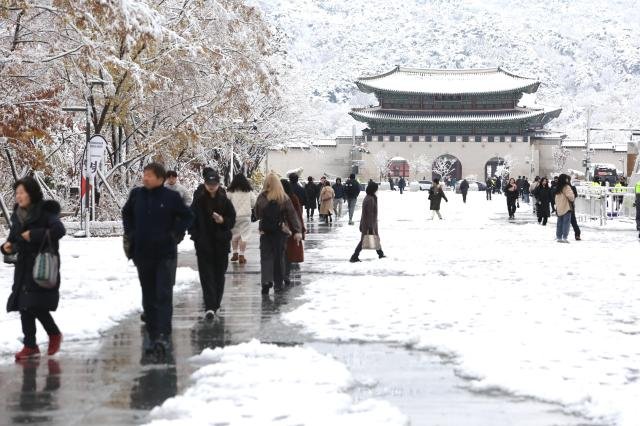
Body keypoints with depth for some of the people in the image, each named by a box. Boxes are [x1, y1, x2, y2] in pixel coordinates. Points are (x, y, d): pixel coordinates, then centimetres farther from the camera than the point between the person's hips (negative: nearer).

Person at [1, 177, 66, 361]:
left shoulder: (45, 212, -11)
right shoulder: (18, 214, 10)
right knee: (24, 306, 4)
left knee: (36, 305, -12)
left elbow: (59, 230, -25)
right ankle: (30, 346, 12)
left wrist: (34, 234, -24)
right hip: (24, 267, 7)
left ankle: (54, 334, 13)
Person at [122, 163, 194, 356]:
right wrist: (130, 233, 10)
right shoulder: (136, 194, 3)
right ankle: (153, 336, 18)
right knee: (148, 297, 10)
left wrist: (175, 233, -5)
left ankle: (163, 336, -15)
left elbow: (188, 216, 4)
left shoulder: (171, 197, -7)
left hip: (165, 255, -4)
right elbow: (126, 214, 21)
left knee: (164, 296, -10)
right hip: (142, 254, 4)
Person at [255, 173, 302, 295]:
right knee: (279, 256, 12)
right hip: (280, 231, 1)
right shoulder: (284, 198, -8)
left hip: (265, 231, -1)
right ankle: (278, 283, 17)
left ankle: (266, 280, -18)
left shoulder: (261, 198, -9)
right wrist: (297, 231, -8)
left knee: (266, 256, 2)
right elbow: (292, 215, -9)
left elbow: (257, 215, 3)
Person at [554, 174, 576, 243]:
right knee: (566, 222, -5)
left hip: (559, 209, 7)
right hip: (566, 208, -7)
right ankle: (564, 237, -10)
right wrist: (573, 198, -1)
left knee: (560, 223, 13)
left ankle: (559, 237, 15)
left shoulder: (557, 188, 11)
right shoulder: (566, 187, -13)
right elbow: (570, 196, -21)